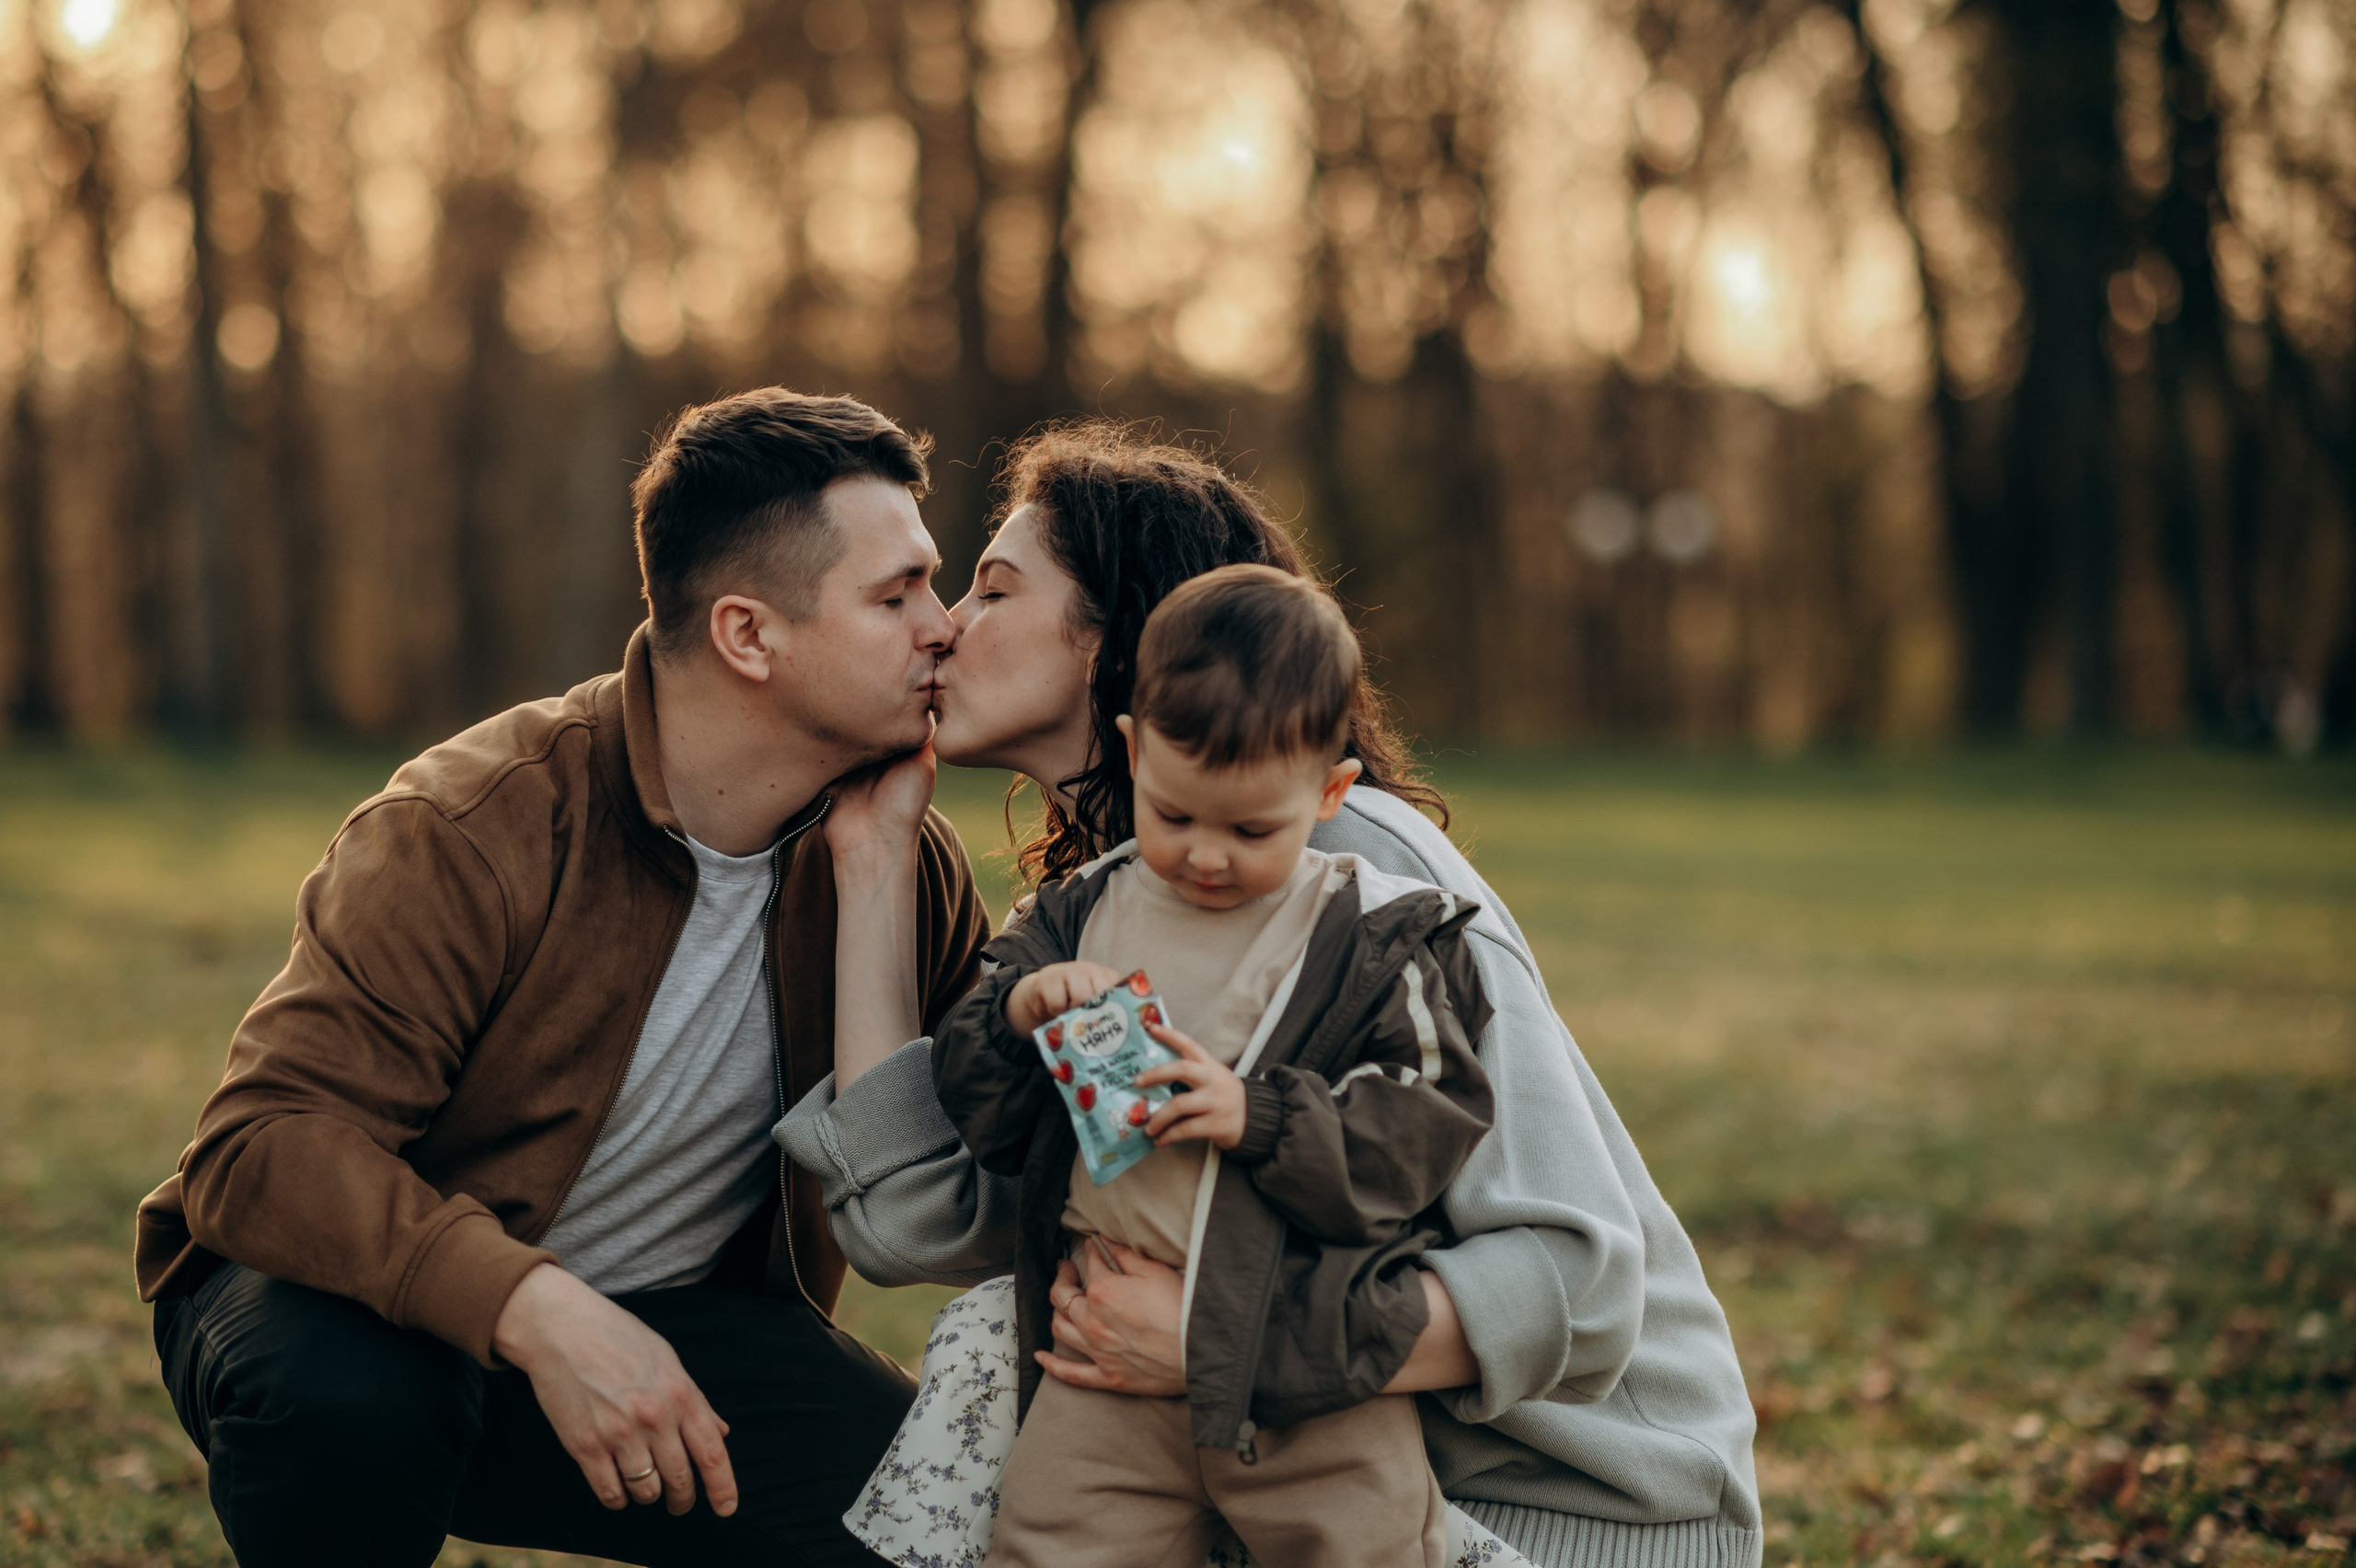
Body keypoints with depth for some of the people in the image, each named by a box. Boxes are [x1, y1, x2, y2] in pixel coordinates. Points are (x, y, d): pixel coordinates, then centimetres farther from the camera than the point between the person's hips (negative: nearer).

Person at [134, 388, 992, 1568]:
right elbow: (260, 1147, -29)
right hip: (396, 1303, -3)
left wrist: (873, 861, -22)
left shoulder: (906, 864, -6)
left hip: (676, 1314, 3)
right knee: (344, 1394, -39)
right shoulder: (472, 829, -21)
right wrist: (537, 1310, -43)